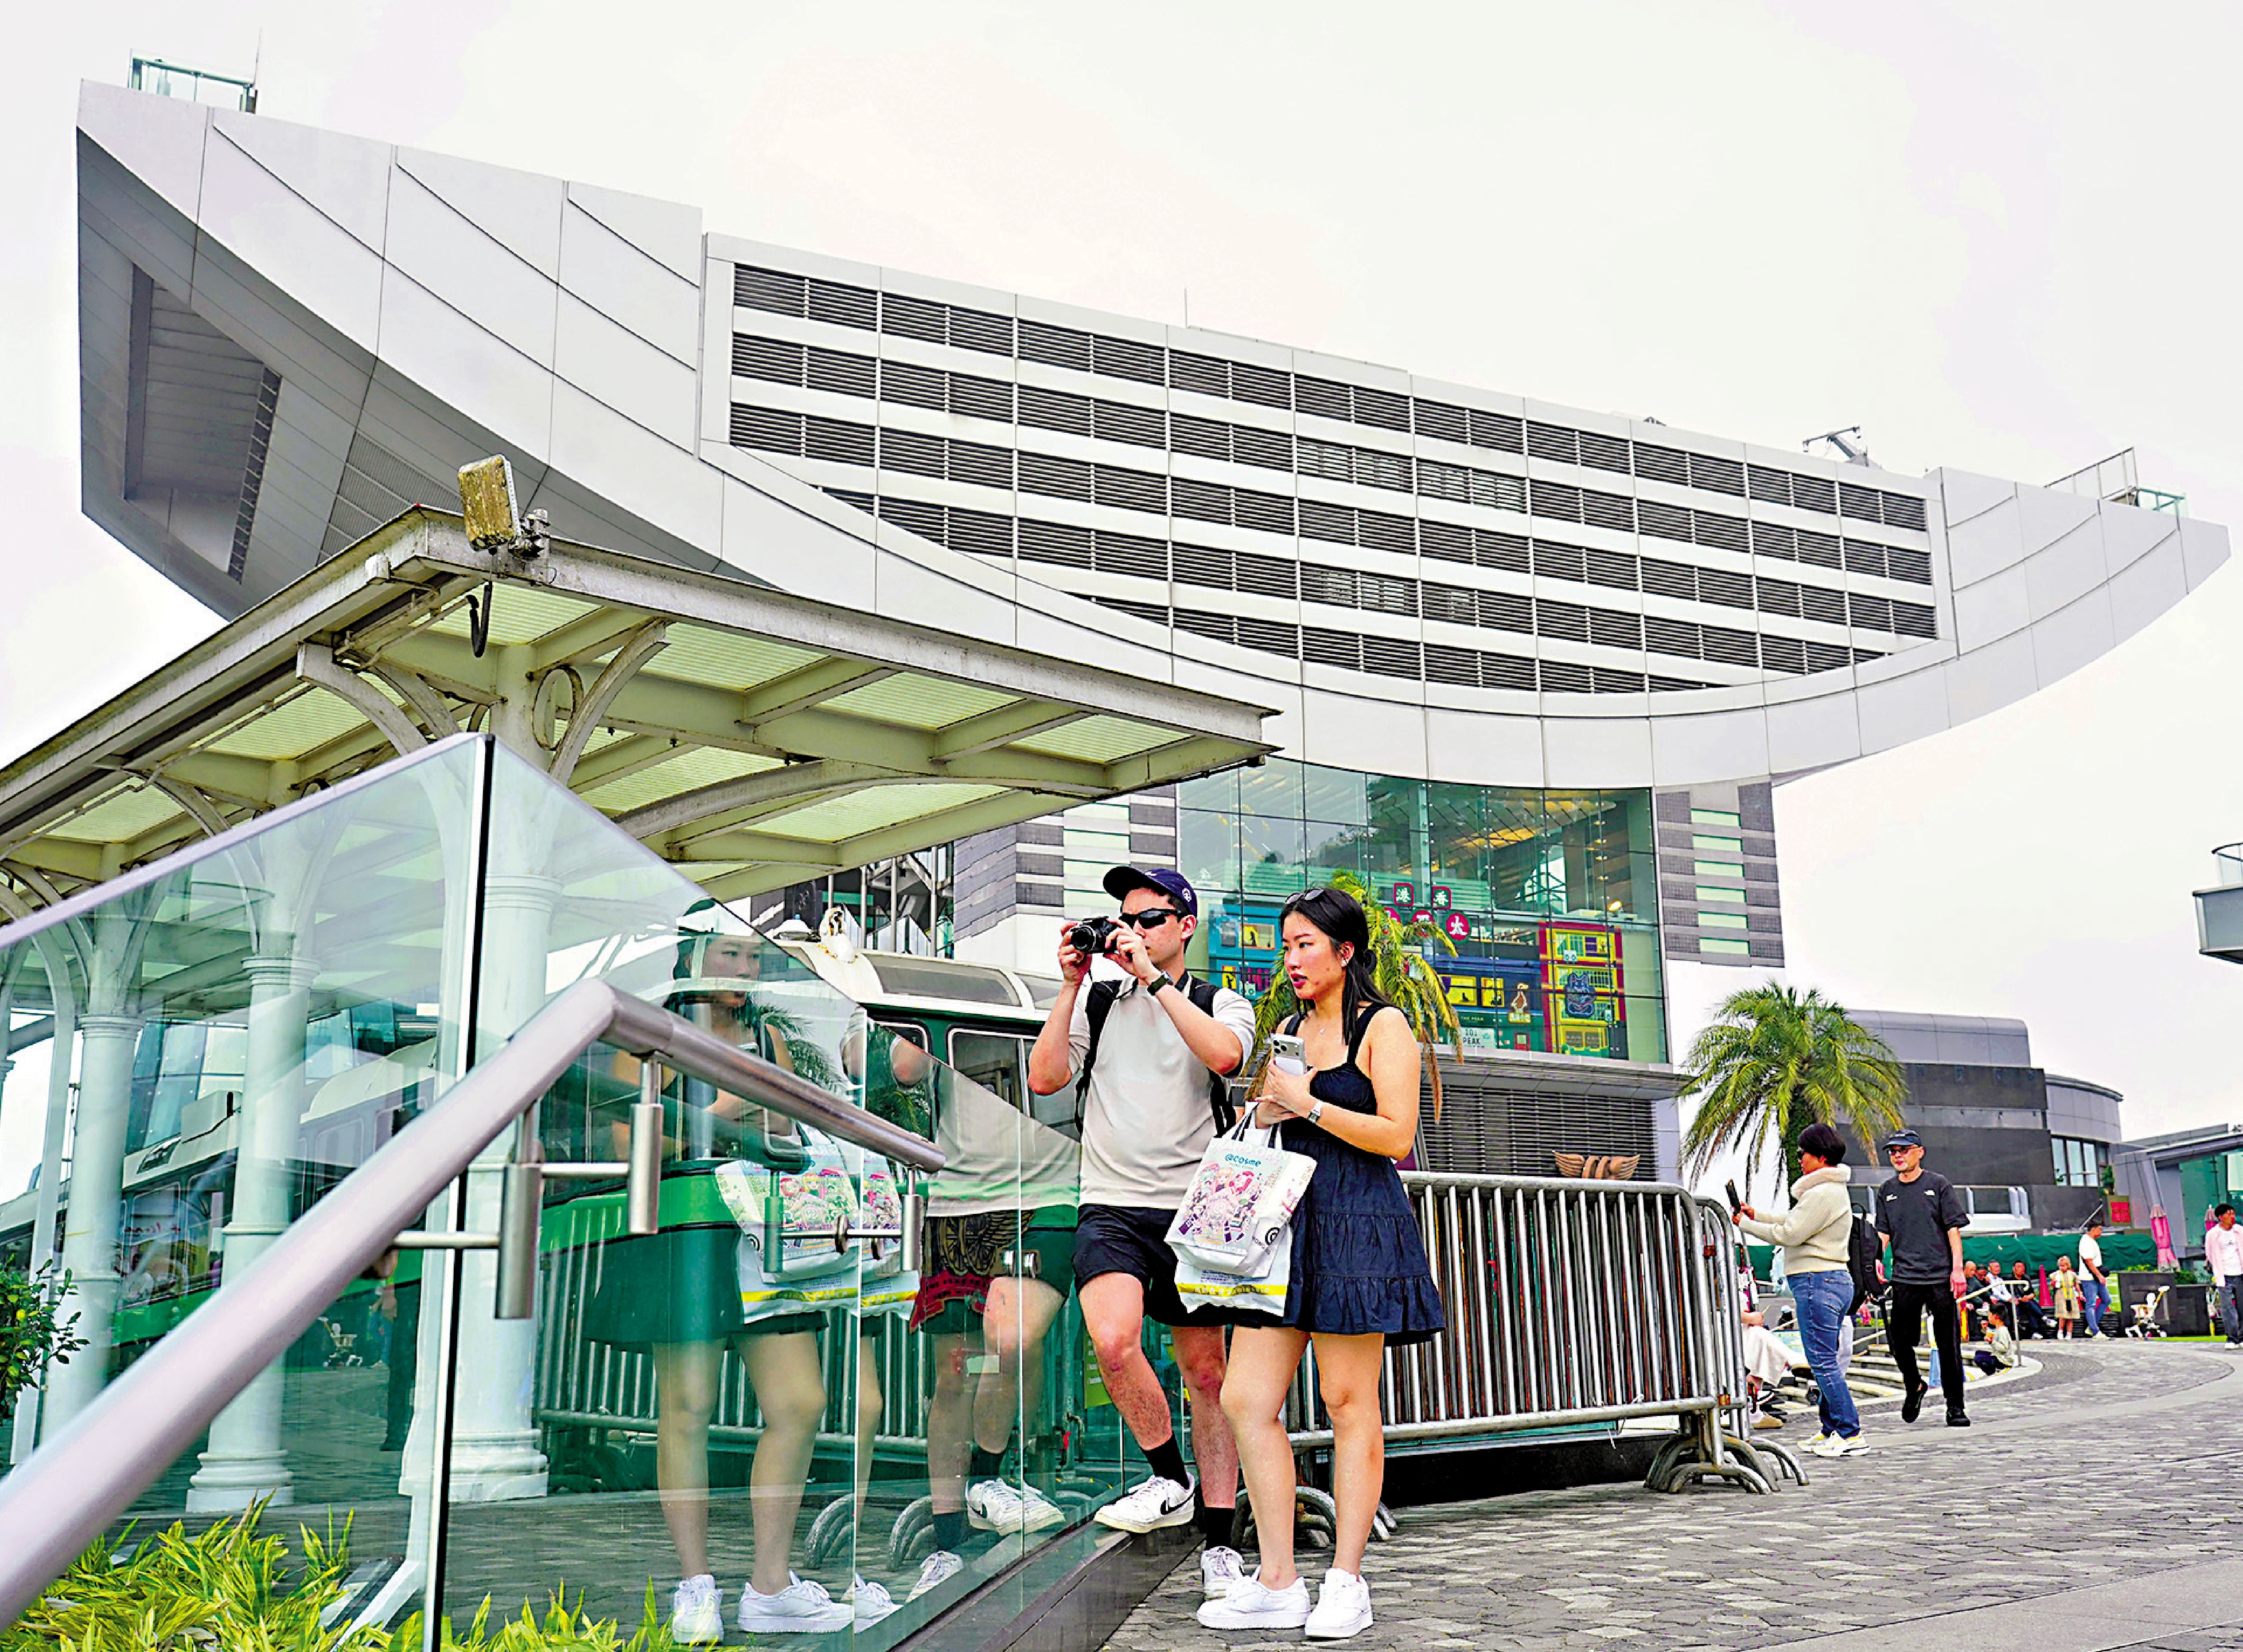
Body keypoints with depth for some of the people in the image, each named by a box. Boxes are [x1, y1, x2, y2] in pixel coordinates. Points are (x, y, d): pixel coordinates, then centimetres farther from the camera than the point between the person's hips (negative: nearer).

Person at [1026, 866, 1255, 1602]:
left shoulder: (1220, 1003, 7)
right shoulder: (1098, 1001, 12)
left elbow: (1224, 1054, -16)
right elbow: (1044, 1079, 1)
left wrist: (1154, 979, -14)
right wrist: (1071, 986, -3)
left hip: (1193, 1209, 0)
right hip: (1112, 1206, 1)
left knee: (1206, 1370, 4)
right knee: (1113, 1338, -24)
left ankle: (1217, 1542, 16)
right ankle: (1171, 1479, 0)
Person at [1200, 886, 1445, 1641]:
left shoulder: (1383, 1026, -2)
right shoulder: (1291, 1030, 18)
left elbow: (1397, 1134, -11)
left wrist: (1309, 1103, -11)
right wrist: (1268, 1109, 4)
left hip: (1357, 1223, -7)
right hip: (1285, 1218, 7)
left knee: (1349, 1402, -1)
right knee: (1246, 1398, -1)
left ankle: (1346, 1581, 9)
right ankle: (1278, 1584, 6)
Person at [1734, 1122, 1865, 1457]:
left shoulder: (1823, 1194, -16)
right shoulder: (1834, 1190, 18)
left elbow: (1789, 1234, -16)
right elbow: (1796, 1222, 23)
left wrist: (1745, 1224, -6)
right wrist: (1758, 1216, 19)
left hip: (1818, 1281, -11)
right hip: (1835, 1280, 11)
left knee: (1823, 1362, -8)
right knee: (1825, 1362, 14)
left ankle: (1851, 1435, -8)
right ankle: (1832, 1429, 17)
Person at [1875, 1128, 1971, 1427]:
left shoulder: (1939, 1185, 3)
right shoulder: (1887, 1191, 12)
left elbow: (1954, 1229, 0)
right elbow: (1883, 1234, 13)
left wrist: (1958, 1269, -8)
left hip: (1941, 1277, -3)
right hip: (1904, 1278, 3)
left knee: (1948, 1344, 0)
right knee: (1899, 1338, -2)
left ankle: (1955, 1407, 8)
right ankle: (1913, 1386, 24)